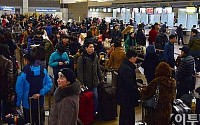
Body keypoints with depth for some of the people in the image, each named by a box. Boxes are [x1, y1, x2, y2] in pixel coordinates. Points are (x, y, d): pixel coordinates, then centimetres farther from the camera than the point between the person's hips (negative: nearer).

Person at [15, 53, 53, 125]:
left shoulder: (23, 74, -16)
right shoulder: (43, 71, -4)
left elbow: (19, 91, -11)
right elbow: (49, 84, -6)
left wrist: (18, 104, -2)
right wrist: (40, 93, -11)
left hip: (27, 105, -4)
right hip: (40, 104, 4)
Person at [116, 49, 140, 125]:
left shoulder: (123, 65, 8)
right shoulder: (128, 69, -25)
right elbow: (130, 85, -26)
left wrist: (137, 85, 14)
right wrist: (138, 92, -15)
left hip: (122, 95, 11)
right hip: (127, 98, -11)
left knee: (123, 115, 23)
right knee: (129, 118, -1)